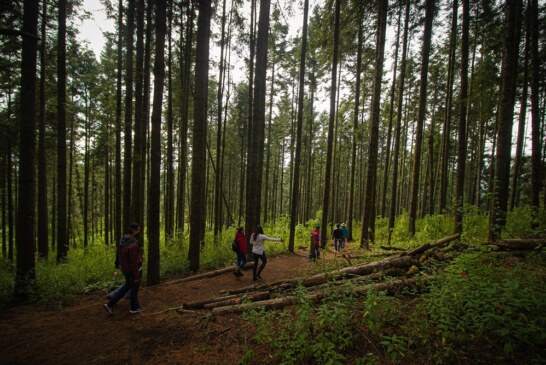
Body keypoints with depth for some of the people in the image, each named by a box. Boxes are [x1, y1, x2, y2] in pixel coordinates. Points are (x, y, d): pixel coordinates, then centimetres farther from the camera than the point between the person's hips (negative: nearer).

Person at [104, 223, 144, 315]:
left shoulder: (123, 240, -5)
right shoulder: (133, 245, -34)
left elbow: (123, 256, 9)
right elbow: (134, 262, -28)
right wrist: (136, 276, -18)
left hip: (125, 268, 8)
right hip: (133, 270, -8)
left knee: (127, 286, 27)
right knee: (134, 288, 13)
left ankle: (110, 304, 25)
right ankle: (134, 308, 33)